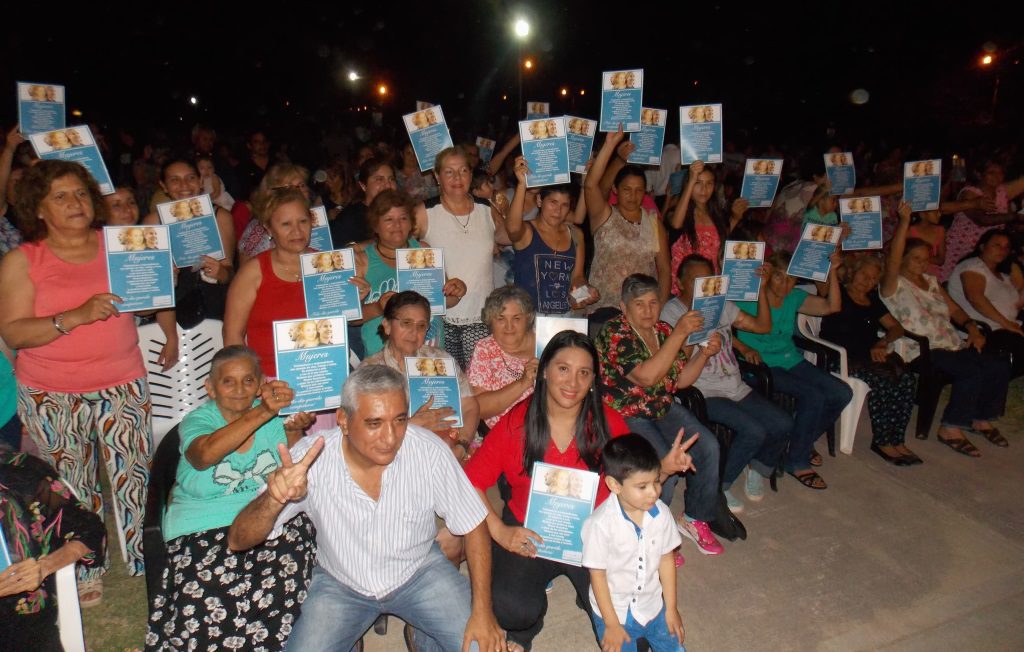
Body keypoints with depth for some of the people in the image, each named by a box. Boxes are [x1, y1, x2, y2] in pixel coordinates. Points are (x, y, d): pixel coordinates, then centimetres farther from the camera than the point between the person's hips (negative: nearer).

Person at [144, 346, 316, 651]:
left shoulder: (275, 417, 10)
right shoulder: (197, 420, 2)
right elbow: (206, 455, -24)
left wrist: (295, 431, -13)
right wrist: (262, 413, -34)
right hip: (208, 525, -1)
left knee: (281, 590, -28)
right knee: (207, 600, -29)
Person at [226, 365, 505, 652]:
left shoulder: (429, 451, -25)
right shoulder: (312, 459, -24)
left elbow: (474, 526, -12)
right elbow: (238, 541, -24)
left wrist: (482, 612, -18)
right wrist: (275, 498, -45)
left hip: (419, 572, 0)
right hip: (340, 583, 1)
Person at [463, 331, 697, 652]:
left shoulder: (609, 422, -4)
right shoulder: (516, 423, -9)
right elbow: (471, 481, -6)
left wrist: (665, 467, -14)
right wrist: (499, 531, -15)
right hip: (528, 536, -1)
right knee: (511, 609, -26)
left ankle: (590, 593, 20)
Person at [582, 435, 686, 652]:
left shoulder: (661, 513, -13)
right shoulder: (601, 524, -27)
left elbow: (666, 559, 0)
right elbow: (597, 575, -17)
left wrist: (671, 607, 5)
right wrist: (611, 624, -10)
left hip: (653, 607, 4)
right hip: (615, 612, -4)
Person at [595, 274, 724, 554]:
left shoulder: (663, 330, 5)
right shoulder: (614, 333, -17)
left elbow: (680, 380, 8)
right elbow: (647, 376, -31)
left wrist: (704, 353, -8)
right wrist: (680, 334, -32)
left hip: (663, 407, 7)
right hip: (625, 415, -7)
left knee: (708, 446, -11)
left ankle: (695, 519, 10)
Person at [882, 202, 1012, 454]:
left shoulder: (931, 281, 22)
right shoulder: (894, 285, -3)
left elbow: (954, 309, 25)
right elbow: (893, 259, -22)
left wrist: (972, 327, 5)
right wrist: (905, 220, -29)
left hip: (954, 346, 8)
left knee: (1000, 366, -10)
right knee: (972, 371, -28)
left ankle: (981, 419, 9)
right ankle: (950, 429, -16)